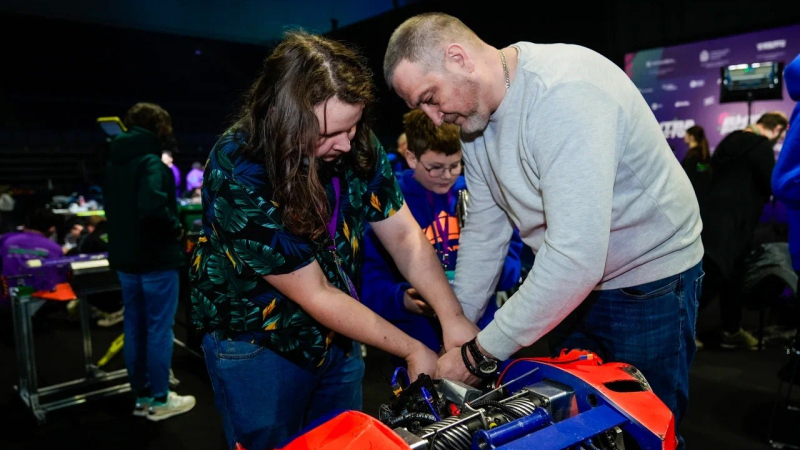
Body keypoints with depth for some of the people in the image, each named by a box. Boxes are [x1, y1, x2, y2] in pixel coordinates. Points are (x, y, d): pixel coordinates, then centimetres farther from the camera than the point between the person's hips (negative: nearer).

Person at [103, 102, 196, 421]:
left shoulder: (114, 162, 11)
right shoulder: (150, 161, -17)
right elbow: (153, 207, -32)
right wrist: (175, 228, -16)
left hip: (125, 258, 8)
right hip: (155, 259, -8)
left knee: (134, 328, 14)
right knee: (159, 329, 2)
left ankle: (141, 397, 26)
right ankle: (159, 400, 12)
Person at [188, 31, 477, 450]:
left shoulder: (358, 145, -14)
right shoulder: (237, 175, -29)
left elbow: (405, 236, -9)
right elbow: (314, 294, -25)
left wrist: (452, 317, -22)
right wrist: (411, 349, -20)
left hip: (338, 333, 5)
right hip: (255, 342, -5)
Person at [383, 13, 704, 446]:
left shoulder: (565, 92, -30)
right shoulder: (474, 112, -3)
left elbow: (577, 256, -35)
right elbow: (484, 229, 2)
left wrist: (481, 351, -26)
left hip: (648, 281, -7)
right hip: (568, 281, 7)